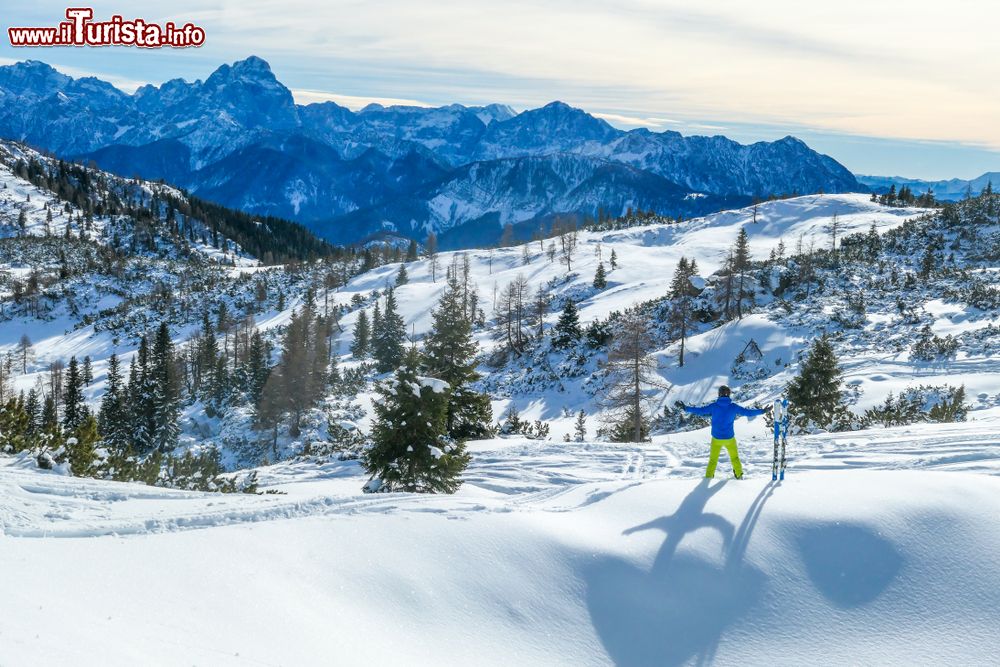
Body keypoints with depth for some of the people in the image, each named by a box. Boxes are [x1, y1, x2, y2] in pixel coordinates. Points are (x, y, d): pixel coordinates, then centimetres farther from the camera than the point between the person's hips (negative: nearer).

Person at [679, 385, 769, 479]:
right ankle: (739, 475, 31)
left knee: (713, 459, 15)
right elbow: (748, 412, -6)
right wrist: (762, 411, 6)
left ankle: (708, 477, 12)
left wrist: (686, 408, -1)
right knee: (734, 457, 23)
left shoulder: (713, 406, -12)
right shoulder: (733, 406, -11)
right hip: (729, 438, 0)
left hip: (716, 439, 0)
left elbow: (700, 410, -10)